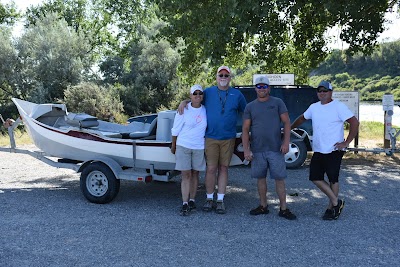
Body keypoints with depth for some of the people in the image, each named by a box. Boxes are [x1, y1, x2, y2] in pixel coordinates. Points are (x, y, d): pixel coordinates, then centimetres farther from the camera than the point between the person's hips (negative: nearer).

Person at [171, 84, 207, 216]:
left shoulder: (205, 110, 3)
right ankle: (185, 204, -2)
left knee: (195, 174, 9)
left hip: (199, 147, 3)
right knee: (186, 175, -3)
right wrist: (173, 146, 5)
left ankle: (192, 200, 21)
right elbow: (175, 129, 0)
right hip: (183, 146, -3)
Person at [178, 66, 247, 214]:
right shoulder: (208, 92, 6)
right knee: (211, 168, -2)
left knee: (223, 168, 6)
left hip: (228, 139, 1)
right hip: (211, 138, -1)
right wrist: (184, 102, -4)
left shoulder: (237, 95, 7)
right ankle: (209, 199, 12)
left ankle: (220, 200, 13)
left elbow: (246, 113, 13)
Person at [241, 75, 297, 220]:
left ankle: (283, 209, 9)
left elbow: (286, 122, 1)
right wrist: (246, 150, -5)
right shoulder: (250, 106, 7)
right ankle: (263, 206, 23)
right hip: (257, 150, 2)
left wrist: (286, 142, -10)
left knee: (279, 179, 0)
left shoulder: (278, 103, 4)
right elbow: (245, 130, 4)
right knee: (261, 178, 10)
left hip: (276, 149, -2)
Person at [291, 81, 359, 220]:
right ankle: (336, 202, 19)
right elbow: (302, 118, 26)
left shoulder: (338, 106, -10)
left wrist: (346, 142, -16)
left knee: (333, 179, 3)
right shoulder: (314, 107, 10)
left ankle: (331, 208, 18)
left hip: (334, 151, -7)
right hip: (318, 151, 7)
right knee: (315, 177, 6)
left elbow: (354, 122, -15)